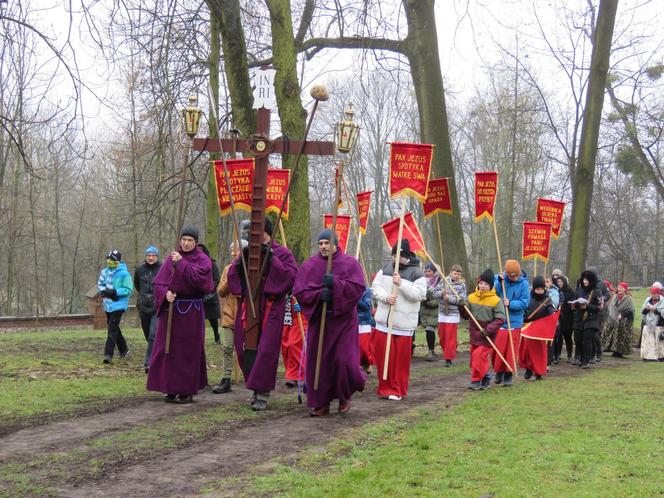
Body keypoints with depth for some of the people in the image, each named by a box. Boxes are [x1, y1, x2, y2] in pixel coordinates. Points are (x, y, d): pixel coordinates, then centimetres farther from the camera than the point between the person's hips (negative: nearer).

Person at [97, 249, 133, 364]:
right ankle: (123, 349, 35)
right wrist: (105, 291, -10)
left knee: (112, 329, -12)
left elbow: (128, 290, -14)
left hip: (118, 305, -7)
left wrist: (115, 292, -24)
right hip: (108, 304, 7)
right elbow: (100, 284, 11)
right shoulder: (105, 272, 5)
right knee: (114, 328, 18)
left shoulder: (124, 274, -13)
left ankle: (108, 354, -12)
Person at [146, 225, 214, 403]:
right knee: (169, 348, 4)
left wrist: (181, 263, -19)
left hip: (191, 311, -4)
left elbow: (198, 278, -19)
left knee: (188, 350, 0)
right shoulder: (172, 257, 9)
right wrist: (166, 293, -14)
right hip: (171, 308, 4)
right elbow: (158, 282, 5)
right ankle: (171, 389, 13)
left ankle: (187, 390, 7)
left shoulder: (203, 260, 0)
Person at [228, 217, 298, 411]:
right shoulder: (248, 252, 14)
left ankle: (263, 394, -4)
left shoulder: (282, 253, 0)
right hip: (249, 306, 5)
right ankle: (256, 388, 20)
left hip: (271, 307, -5)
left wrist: (272, 259, -16)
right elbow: (232, 276, 9)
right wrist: (241, 260, -7)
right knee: (246, 349, 5)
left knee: (267, 350, -10)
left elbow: (291, 275, -14)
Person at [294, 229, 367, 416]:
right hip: (319, 320, 2)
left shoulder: (350, 263, 0)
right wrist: (319, 294, -18)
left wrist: (335, 283, -21)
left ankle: (345, 396, 19)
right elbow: (299, 292, -2)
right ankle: (321, 403, 12)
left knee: (343, 360, -7)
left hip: (343, 319, -2)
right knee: (319, 362, 1)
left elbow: (358, 288, -10)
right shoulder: (309, 265, 4)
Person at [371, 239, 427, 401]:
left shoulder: (416, 273, -5)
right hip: (383, 320, 4)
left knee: (401, 357, -2)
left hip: (403, 322, -4)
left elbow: (419, 294, -14)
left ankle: (398, 390, 9)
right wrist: (385, 297, -12)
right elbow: (375, 286, 7)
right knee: (382, 354, 4)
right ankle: (385, 387, 16)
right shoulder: (386, 268, 8)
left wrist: (401, 284, -21)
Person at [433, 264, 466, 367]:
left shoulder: (462, 285, -7)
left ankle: (449, 358, 1)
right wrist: (441, 293, -17)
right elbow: (435, 292, 3)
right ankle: (447, 353, 31)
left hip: (453, 315, -4)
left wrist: (450, 298, -20)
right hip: (442, 313, 4)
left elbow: (462, 300, -12)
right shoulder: (444, 281, 2)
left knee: (451, 337, -5)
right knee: (442, 336, 12)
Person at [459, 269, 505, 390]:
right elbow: (466, 316, 7)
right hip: (474, 333, 5)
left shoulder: (496, 300, -11)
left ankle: (476, 380, -5)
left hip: (487, 335, -5)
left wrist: (488, 330, -22)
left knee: (479, 355, -16)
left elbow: (500, 319, -12)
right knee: (474, 356, 11)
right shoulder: (471, 297, 2)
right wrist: (462, 307, -12)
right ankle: (485, 377, 29)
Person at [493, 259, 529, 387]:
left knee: (512, 350, 3)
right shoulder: (499, 279, -3)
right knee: (498, 348, 5)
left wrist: (510, 304, -21)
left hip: (515, 322, -1)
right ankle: (499, 371, 24)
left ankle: (508, 375, 13)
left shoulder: (524, 283, -7)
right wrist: (499, 282, -21)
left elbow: (525, 302, -10)